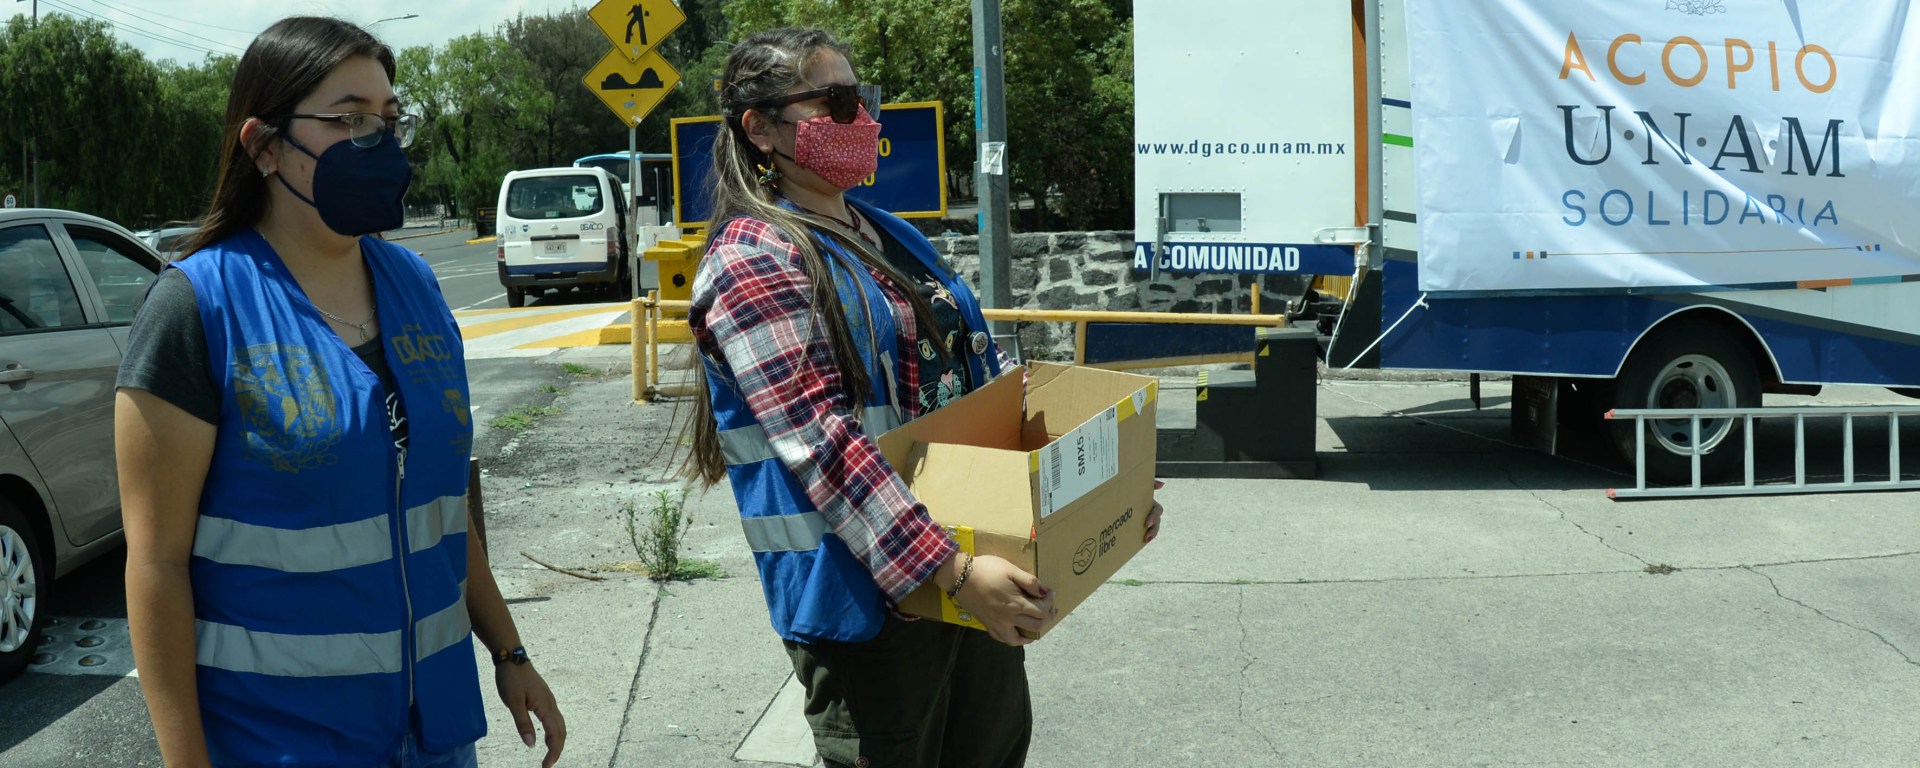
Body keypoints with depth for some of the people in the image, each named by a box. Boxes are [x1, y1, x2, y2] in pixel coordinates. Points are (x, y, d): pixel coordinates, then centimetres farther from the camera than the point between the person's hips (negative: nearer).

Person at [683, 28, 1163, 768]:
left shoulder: (891, 237, 14)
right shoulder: (754, 262, -13)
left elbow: (986, 371, 19)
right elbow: (820, 442, -23)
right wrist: (951, 570, -30)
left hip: (969, 576, 8)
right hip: (859, 593, -8)